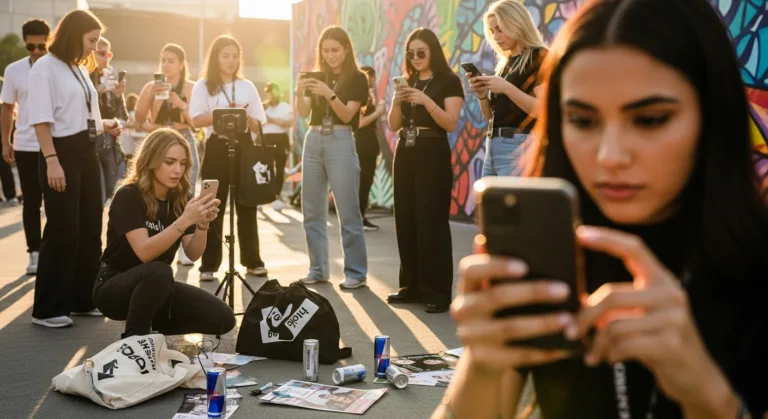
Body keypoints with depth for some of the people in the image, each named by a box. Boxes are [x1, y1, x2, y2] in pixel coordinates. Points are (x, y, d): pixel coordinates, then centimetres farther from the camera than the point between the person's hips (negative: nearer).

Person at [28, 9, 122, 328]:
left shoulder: (81, 69, 15)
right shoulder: (46, 68, -9)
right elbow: (41, 120, -16)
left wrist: (104, 126, 5)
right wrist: (52, 161, -23)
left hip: (86, 153, 8)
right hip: (62, 154, -8)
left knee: (90, 229, 11)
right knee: (63, 231, -6)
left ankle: (84, 299, 22)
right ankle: (48, 309, 3)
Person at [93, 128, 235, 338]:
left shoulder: (180, 198, -1)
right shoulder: (128, 196, -18)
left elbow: (193, 254, -9)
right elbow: (145, 253, -30)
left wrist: (202, 224, -28)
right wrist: (184, 220, -40)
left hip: (157, 287, 6)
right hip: (114, 288, -6)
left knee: (223, 318, -12)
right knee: (158, 271, -39)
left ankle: (151, 323, 9)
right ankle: (134, 339, -15)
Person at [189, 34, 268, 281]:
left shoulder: (247, 86, 13)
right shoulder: (203, 86, 4)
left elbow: (259, 124, 10)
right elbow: (197, 120, -8)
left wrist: (246, 117, -11)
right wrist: (226, 113, -18)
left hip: (244, 148, 3)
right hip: (217, 148, -3)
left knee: (247, 205, 6)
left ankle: (252, 261, 13)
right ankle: (209, 264, 2)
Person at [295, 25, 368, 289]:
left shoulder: (357, 79, 1)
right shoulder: (316, 77, 13)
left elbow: (347, 115, -9)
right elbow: (303, 113, 3)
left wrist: (330, 95, -24)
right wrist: (300, 92, -16)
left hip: (340, 143, -5)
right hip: (313, 141, 5)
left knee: (348, 213, -6)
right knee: (312, 211, 6)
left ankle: (356, 272, 0)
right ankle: (318, 269, 14)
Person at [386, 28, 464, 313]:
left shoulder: (449, 81, -3)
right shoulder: (407, 82, 14)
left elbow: (451, 124, -13)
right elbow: (394, 126, 11)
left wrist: (426, 101, -23)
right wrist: (396, 102, -7)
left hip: (433, 154, -6)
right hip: (405, 153, 6)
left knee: (432, 221, -9)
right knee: (405, 220, 6)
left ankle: (437, 292, -5)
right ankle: (411, 286, 15)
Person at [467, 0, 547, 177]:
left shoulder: (540, 57, -4)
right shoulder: (504, 62, 18)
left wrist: (506, 88, -19)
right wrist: (481, 94, 1)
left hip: (519, 148, -8)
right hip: (492, 146, 8)